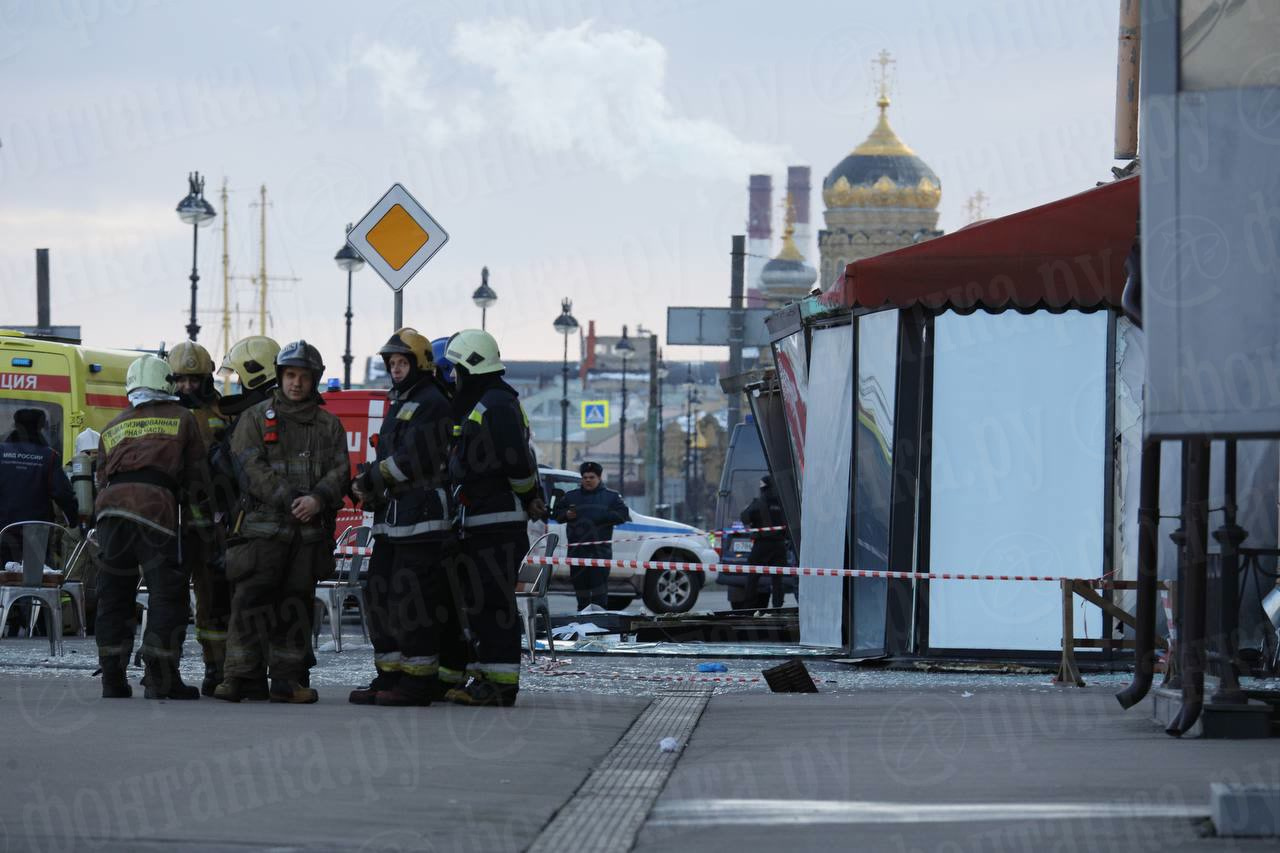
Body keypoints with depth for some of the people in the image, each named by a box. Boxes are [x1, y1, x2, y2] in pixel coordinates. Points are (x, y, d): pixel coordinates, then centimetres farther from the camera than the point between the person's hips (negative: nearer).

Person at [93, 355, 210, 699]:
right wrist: (198, 509, 24)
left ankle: (112, 679, 10)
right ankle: (160, 679, -5)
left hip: (111, 505, 4)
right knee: (167, 592, -1)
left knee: (114, 593, 10)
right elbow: (196, 473, 13)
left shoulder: (113, 428, 27)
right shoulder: (182, 419, 16)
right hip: (156, 503, -4)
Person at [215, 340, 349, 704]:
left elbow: (339, 469, 5)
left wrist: (318, 498, -15)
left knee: (297, 604, 4)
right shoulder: (256, 418, 8)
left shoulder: (328, 425, 16)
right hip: (262, 526, -2)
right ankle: (241, 675, -6)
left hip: (310, 531, 2)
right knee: (250, 599, -8)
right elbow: (251, 467, -4)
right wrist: (288, 499, -15)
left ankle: (288, 678, 8)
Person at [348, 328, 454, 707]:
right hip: (392, 519, 10)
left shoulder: (431, 404, -9)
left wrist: (369, 481, -9)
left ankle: (417, 682, -8)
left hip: (422, 519, -10)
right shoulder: (399, 405, 23)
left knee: (411, 599, -11)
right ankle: (389, 676, 15)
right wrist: (370, 491, 5)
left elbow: (410, 459, -18)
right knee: (380, 595, 10)